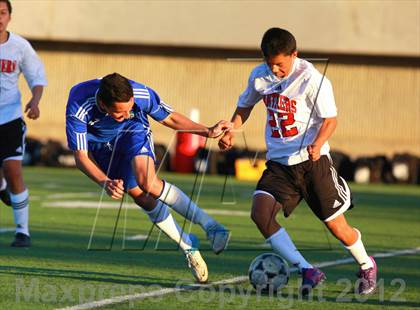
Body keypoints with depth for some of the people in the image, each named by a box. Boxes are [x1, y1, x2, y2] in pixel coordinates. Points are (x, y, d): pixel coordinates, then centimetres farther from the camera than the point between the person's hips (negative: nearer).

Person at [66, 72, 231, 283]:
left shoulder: (141, 94, -33)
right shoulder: (78, 108, -38)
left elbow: (168, 118, -13)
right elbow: (81, 157, -32)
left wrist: (208, 131, -21)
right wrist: (104, 183, -47)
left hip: (133, 132, -1)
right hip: (101, 145, 1)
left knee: (148, 182, -29)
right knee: (141, 197, -4)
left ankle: (209, 225, -23)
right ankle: (188, 247, 12)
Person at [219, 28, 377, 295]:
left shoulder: (311, 79, -13)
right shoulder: (259, 76, 3)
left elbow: (330, 119, -13)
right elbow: (245, 105, 20)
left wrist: (317, 144, -32)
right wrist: (231, 131, 3)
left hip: (312, 162, -5)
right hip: (279, 164, 5)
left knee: (336, 225, 1)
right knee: (260, 212, -20)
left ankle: (366, 266, 33)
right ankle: (308, 272, -14)